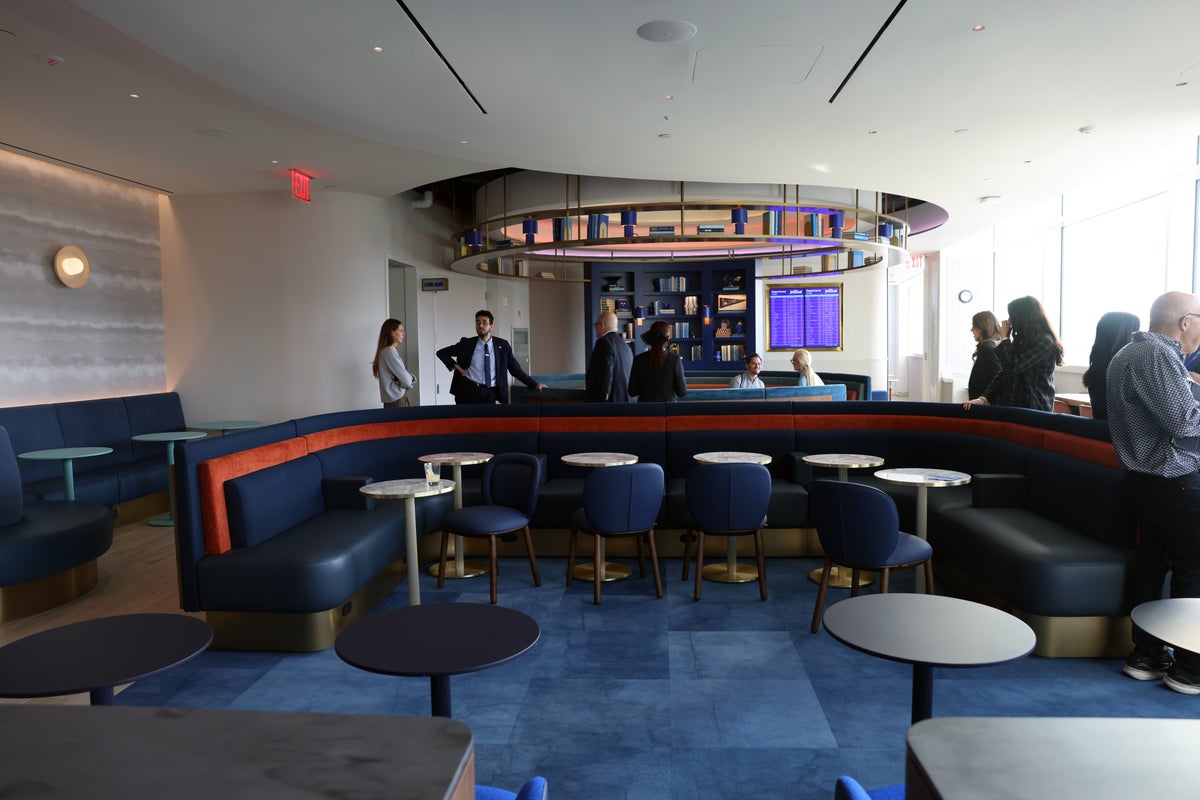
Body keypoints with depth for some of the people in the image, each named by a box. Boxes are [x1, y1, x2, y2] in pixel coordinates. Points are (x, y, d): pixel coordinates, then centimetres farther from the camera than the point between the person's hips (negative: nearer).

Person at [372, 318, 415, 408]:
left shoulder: (387, 351, 14)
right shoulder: (389, 352, -15)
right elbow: (406, 381, -17)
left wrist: (411, 377, -7)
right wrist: (411, 379, 4)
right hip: (397, 401, -9)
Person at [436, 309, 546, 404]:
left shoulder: (502, 345, 7)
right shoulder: (467, 344, 6)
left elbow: (515, 369, 10)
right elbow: (442, 353, 14)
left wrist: (535, 385, 5)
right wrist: (455, 366, -2)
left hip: (490, 394, 0)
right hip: (468, 391, 0)